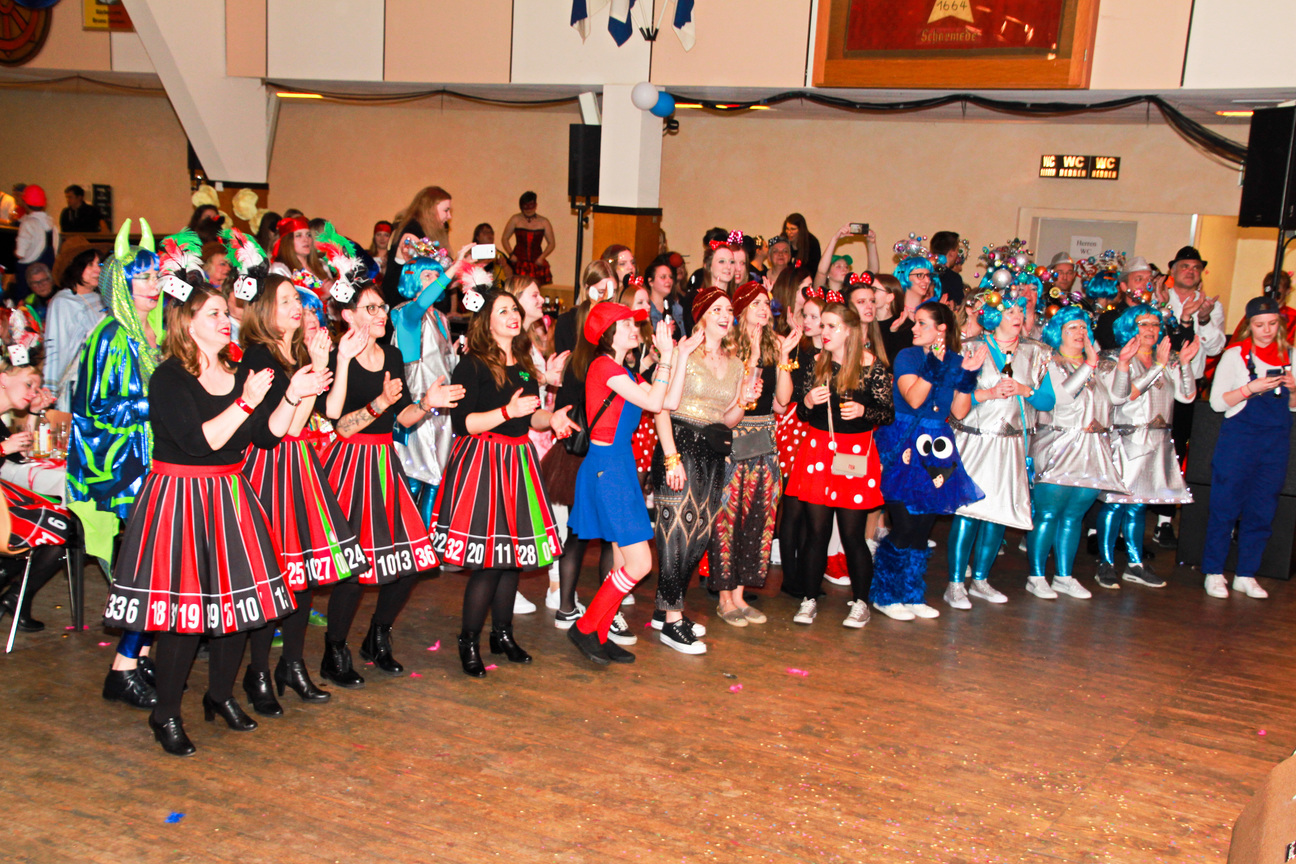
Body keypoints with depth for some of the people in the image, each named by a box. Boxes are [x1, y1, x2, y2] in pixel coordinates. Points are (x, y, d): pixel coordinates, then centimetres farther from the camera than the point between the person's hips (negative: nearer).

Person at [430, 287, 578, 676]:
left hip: (518, 462, 7)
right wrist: (507, 412, -24)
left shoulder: (524, 366, 14)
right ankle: (469, 641, 10)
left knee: (514, 553, 10)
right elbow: (462, 423, -15)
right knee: (488, 559, -7)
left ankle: (502, 633, 26)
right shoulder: (472, 365, -8)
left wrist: (552, 418, 0)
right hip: (482, 463, -7)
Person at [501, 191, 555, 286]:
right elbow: (505, 238, 11)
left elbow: (551, 243, 13)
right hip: (518, 262, -1)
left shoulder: (543, 222, 9)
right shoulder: (515, 220, 7)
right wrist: (511, 254, -4)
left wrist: (542, 257, -2)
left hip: (537, 263, 1)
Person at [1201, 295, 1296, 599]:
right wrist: (1251, 388, -18)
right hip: (1239, 438, -4)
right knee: (1225, 508, -1)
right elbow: (1217, 402, -6)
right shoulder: (1235, 355, -1)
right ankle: (1213, 572, 8)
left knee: (1262, 511, 6)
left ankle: (1246, 575, 15)